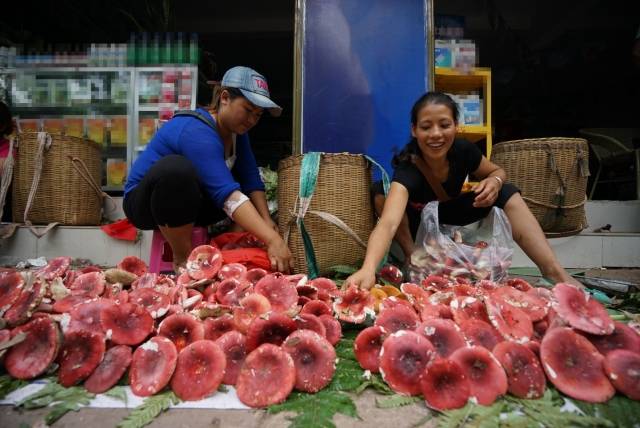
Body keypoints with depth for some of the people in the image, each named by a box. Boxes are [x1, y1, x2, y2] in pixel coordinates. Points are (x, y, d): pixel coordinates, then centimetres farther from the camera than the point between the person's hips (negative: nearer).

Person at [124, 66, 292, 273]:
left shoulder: (236, 129, -2)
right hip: (145, 203, -8)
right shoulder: (197, 132, -29)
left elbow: (251, 179, -9)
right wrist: (273, 240, -46)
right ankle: (183, 260, -22)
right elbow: (227, 195, -40)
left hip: (188, 203, 8)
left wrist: (267, 220, -23)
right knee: (175, 168, -37)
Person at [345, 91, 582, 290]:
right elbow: (388, 223, -55)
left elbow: (497, 171, 1)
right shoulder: (407, 167, -37)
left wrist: (494, 182, -26)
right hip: (417, 227, -4)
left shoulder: (463, 150, -22)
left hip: (451, 217, 4)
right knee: (381, 194, -34)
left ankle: (553, 270, -18)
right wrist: (367, 269, -74)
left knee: (507, 193, -18)